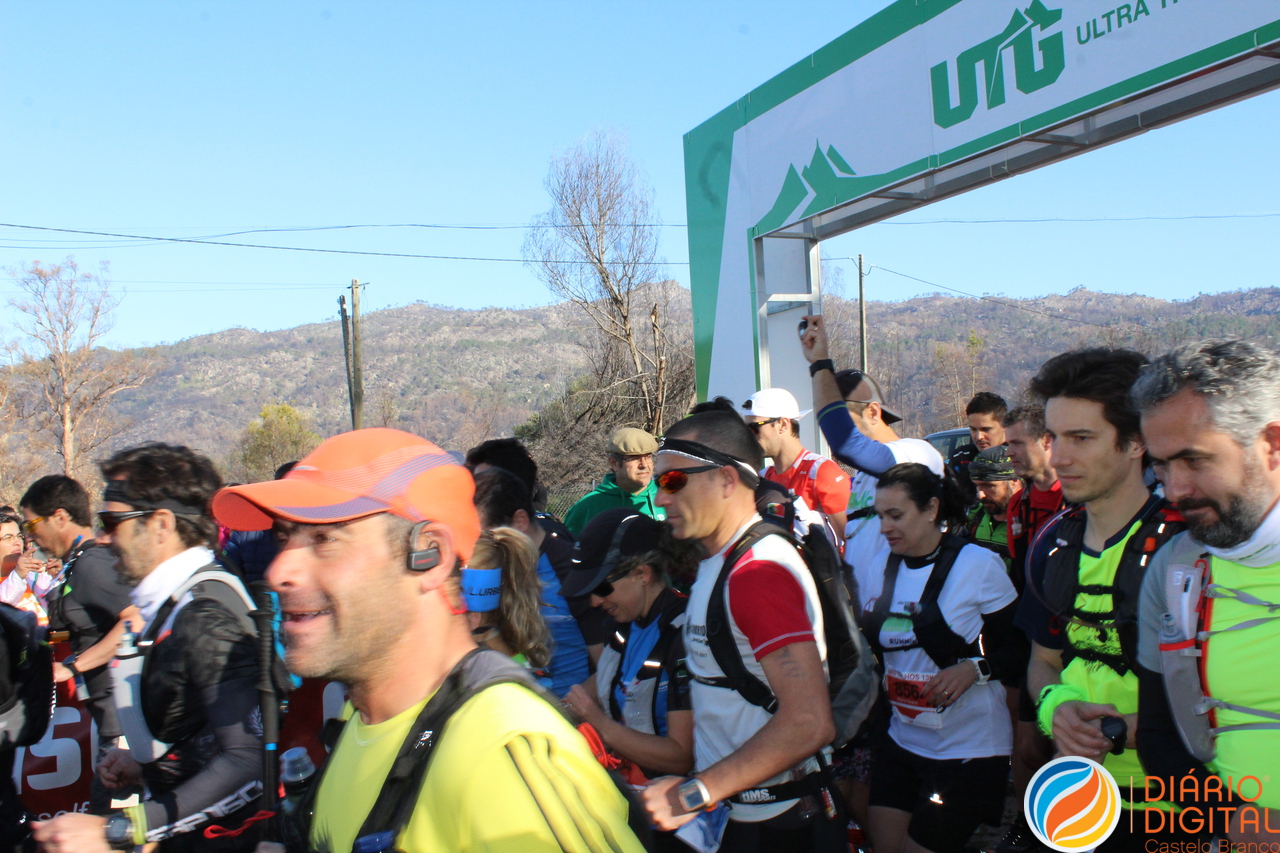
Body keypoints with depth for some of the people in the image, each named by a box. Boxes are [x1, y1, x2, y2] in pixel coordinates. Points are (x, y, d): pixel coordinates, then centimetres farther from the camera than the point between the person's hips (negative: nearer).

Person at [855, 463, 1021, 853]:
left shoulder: (978, 565, -11)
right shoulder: (876, 569, 3)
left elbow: (1019, 648, -8)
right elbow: (865, 644, 12)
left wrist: (976, 669, -25)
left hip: (968, 749, -5)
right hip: (901, 743, 5)